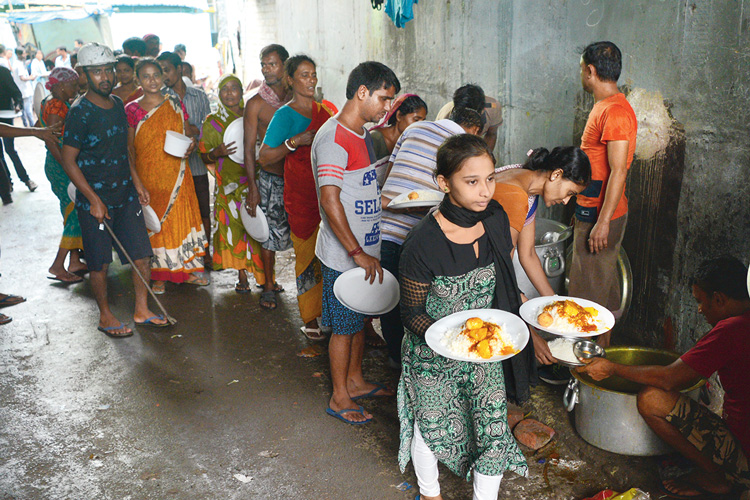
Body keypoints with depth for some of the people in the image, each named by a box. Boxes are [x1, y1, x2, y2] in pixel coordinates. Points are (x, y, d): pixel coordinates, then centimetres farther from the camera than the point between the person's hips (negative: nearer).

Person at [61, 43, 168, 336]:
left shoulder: (118, 104, 8)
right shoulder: (80, 112, -13)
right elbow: (68, 160, -13)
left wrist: (137, 182, 14)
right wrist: (94, 200, -16)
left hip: (125, 195, 6)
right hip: (94, 200, -6)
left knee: (142, 255, 6)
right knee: (100, 263, 6)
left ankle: (141, 311, 22)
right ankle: (105, 317, 24)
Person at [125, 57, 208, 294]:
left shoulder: (175, 104, 5)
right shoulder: (132, 109, -1)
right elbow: (130, 148, 2)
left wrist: (190, 146, -12)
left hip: (176, 173, 2)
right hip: (148, 175, -1)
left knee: (183, 216, 5)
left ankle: (188, 269, 19)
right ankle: (159, 274, 18)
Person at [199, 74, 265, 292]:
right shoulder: (212, 122, 6)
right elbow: (205, 157, 7)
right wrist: (217, 152, -15)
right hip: (228, 184, 0)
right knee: (234, 227, 0)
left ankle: (263, 274, 11)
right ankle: (242, 276, 13)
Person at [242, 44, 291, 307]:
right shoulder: (256, 104, -3)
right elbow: (249, 148, -3)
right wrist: (252, 187, -9)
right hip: (270, 177, -3)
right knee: (270, 232, 2)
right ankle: (269, 286, 17)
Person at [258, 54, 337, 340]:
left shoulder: (327, 110, 13)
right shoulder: (285, 115, -4)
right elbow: (264, 157, -8)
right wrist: (295, 142, -19)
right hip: (300, 195, -5)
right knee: (307, 256, 1)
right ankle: (310, 321, 12)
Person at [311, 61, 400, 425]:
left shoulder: (362, 134, 11)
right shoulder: (333, 138, -20)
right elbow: (330, 201, -27)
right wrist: (357, 253, -27)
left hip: (365, 249, 9)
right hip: (343, 255, -9)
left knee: (359, 320, 20)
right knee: (344, 326, 4)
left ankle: (355, 381, 37)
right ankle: (339, 397, 20)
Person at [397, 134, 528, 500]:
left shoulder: (496, 218, -9)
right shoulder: (423, 244, -28)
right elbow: (412, 314, -17)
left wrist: (520, 305, -3)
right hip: (433, 355, -4)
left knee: (494, 427, 6)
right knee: (433, 426, 18)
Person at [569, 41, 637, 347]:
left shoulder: (615, 112, -20)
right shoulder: (604, 106, 13)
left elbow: (618, 172, -24)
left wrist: (602, 222, -24)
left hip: (601, 215, -10)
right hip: (591, 211, 10)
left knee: (593, 287, -1)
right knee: (601, 282, 18)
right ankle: (602, 345, 31)